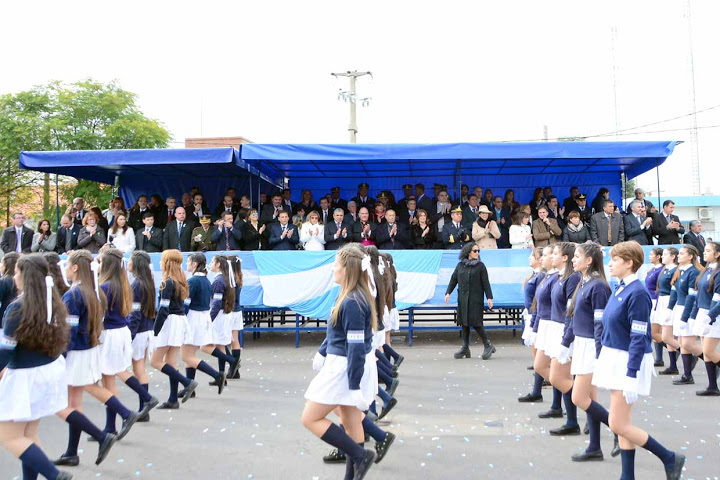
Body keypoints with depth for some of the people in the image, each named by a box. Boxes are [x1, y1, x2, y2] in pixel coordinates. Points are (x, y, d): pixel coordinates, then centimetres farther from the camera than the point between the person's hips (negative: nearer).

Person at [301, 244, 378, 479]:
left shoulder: (352, 302, -24)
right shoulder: (350, 296, 7)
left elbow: (356, 347, -25)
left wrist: (355, 386, -23)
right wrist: (322, 352, 28)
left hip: (346, 369, -10)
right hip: (344, 364, 10)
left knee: (311, 419, 2)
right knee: (350, 422, 16)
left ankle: (360, 455, 2)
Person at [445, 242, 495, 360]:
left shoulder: (480, 266, 1)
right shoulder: (460, 265, 9)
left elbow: (485, 283, -1)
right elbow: (453, 279, 11)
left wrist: (489, 297, -6)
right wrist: (448, 293, 1)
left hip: (476, 299, -4)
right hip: (463, 298, 4)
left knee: (476, 322, -10)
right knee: (464, 322, 6)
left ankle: (488, 346, 5)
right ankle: (465, 348, 15)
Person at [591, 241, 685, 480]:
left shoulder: (637, 293, -18)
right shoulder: (620, 289, 8)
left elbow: (639, 339, -21)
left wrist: (631, 375, -22)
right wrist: (602, 360, 19)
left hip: (629, 362, -9)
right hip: (613, 358, 9)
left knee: (618, 425, -3)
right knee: (622, 423, 12)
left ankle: (670, 459, 14)